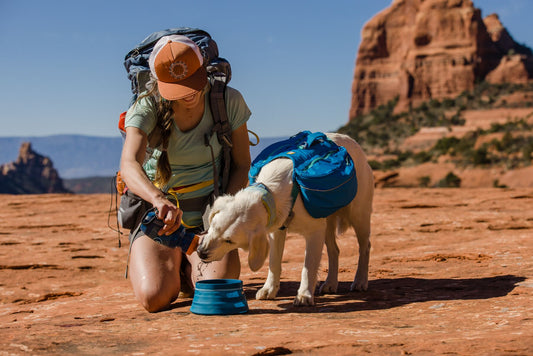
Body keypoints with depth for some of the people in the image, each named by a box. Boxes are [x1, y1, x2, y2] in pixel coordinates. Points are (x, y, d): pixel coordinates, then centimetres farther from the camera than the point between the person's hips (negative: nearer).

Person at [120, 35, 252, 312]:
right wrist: (160, 201, -55)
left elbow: (242, 165, 0)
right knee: (154, 298, -20)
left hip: (209, 209, 1)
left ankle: (188, 268, 17)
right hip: (157, 208, 0)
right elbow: (129, 166, -34)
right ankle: (172, 264, 19)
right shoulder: (147, 106, -17)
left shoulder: (228, 101, -11)